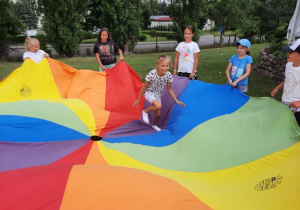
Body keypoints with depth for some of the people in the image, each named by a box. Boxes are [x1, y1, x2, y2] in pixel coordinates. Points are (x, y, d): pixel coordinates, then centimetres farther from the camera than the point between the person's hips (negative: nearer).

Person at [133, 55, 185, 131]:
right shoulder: (151, 74, -30)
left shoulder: (168, 75, -18)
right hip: (149, 93, -5)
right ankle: (145, 112, -2)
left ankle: (154, 125, 42)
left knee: (158, 114, 10)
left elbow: (169, 89, -3)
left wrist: (176, 100, -2)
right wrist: (138, 100, -10)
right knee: (158, 106, -30)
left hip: (158, 94, 5)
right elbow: (144, 87, -17)